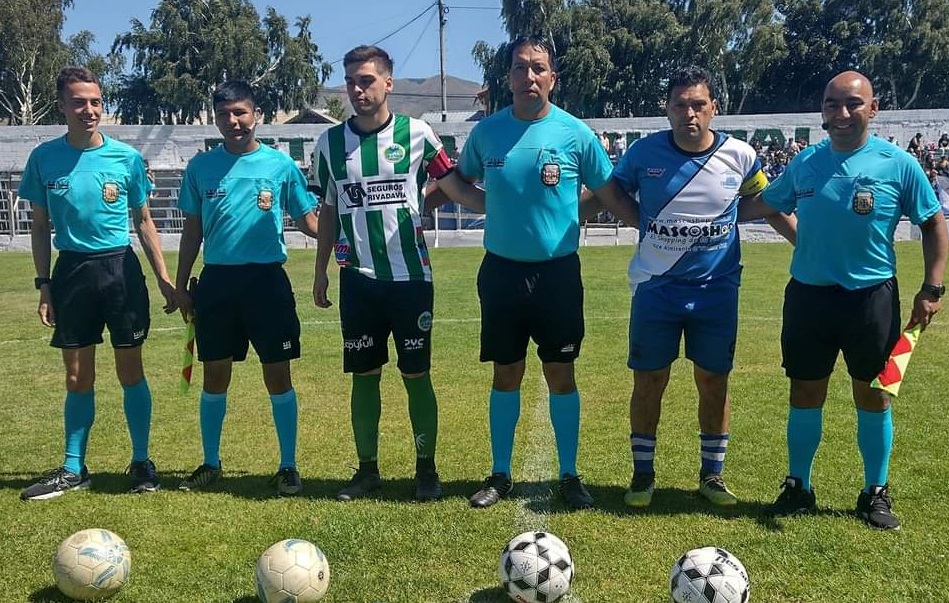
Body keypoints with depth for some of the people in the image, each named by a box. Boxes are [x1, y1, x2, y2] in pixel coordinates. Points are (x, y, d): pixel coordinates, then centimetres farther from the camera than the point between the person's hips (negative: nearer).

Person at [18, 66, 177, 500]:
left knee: (131, 370, 3)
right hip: (72, 270, 1)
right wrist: (43, 284, 2)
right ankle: (73, 470, 19)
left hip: (120, 268, -1)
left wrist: (164, 278, 2)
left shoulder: (126, 157, -2)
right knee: (77, 377, 8)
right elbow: (40, 227, 8)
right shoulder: (44, 158, 0)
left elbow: (143, 221, 6)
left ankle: (141, 462, 16)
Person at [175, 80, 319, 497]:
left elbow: (307, 220, 4)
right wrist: (181, 284, 9)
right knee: (215, 376, 10)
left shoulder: (280, 164, 0)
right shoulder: (201, 166, 6)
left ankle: (288, 466, 13)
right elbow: (193, 229, 12)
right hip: (216, 280, 2)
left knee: (278, 375, 1)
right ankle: (210, 464, 24)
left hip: (267, 280, -2)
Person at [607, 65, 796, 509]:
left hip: (716, 288, 1)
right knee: (648, 381, 4)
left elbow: (768, 206, 10)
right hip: (655, 286, -1)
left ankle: (712, 475, 25)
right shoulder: (644, 152, -7)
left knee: (713, 381, 8)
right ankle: (642, 474, 20)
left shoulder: (740, 156, -5)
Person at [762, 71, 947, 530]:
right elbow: (769, 204, 18)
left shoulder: (898, 164, -6)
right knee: (805, 392, 9)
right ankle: (798, 487, 23)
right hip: (808, 294, 2)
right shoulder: (805, 162, 2)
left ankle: (876, 492, 23)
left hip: (872, 296, -2)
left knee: (872, 393, 8)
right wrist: (807, 241, 10)